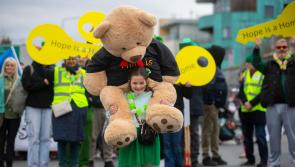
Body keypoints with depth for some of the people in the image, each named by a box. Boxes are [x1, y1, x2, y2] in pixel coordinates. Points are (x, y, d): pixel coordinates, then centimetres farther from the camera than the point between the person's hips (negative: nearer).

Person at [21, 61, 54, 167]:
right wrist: (43, 83, -8)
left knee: (46, 138, 1)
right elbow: (27, 86, -9)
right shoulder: (29, 69, 4)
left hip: (47, 107, 3)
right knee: (34, 138, -6)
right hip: (33, 107, -3)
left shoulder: (51, 70, 10)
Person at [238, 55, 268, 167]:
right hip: (245, 110, 6)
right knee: (247, 137, 10)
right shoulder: (245, 74, 14)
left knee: (260, 137, -7)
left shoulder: (264, 74, -4)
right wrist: (245, 102, -11)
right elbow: (241, 91, 7)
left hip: (258, 110, -6)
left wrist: (252, 103, -18)